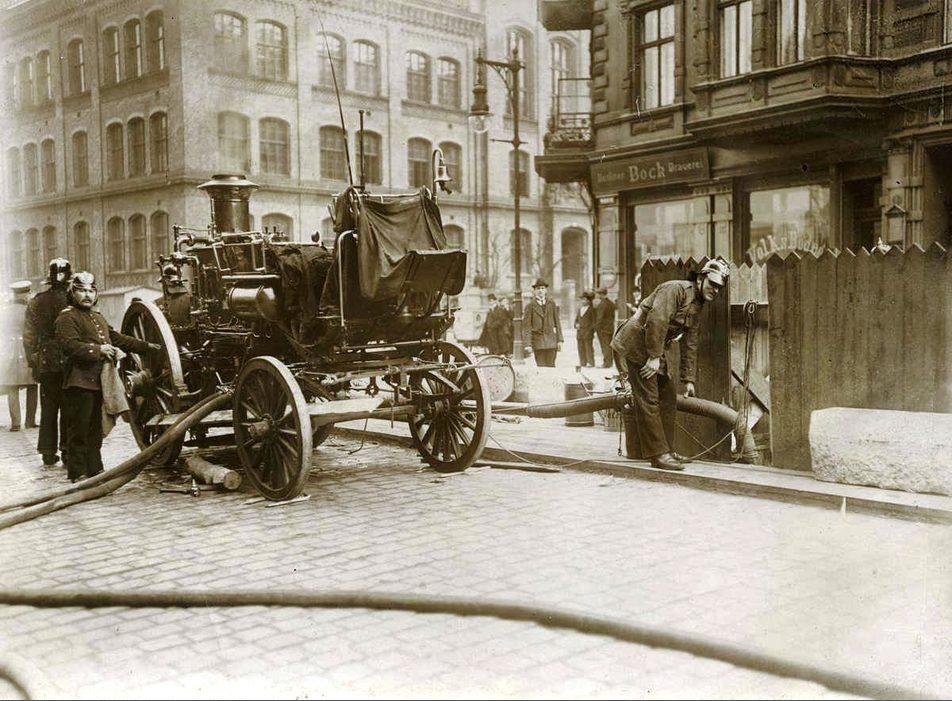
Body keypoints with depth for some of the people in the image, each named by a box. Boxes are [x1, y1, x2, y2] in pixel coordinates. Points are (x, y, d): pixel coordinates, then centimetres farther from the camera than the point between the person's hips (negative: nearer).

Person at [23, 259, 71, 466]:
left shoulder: (37, 301, 1)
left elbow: (29, 336, 3)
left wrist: (33, 362, 10)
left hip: (46, 364, 2)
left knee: (48, 408, 11)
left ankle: (49, 452, 14)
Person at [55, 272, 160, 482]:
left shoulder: (98, 317, 23)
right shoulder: (67, 317, -5)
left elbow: (118, 339, 27)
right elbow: (70, 345, -20)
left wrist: (148, 346, 24)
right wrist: (98, 349, -24)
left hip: (99, 382, 9)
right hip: (79, 382, -8)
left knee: (95, 430, 14)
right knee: (79, 430, -3)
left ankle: (95, 470, 22)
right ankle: (77, 472, 3)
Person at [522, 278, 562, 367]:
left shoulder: (551, 304, 12)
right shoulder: (530, 306, 2)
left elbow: (557, 322, 13)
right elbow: (526, 326, -1)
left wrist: (559, 340, 6)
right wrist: (527, 344, -7)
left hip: (551, 340, 2)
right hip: (538, 341, -2)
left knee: (551, 366, -2)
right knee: (541, 367, -5)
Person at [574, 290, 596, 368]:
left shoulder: (592, 310, 0)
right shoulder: (579, 309, 18)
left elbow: (594, 322, -3)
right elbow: (576, 320, 23)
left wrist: (590, 331, -10)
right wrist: (576, 324, 1)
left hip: (588, 333, -6)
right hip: (579, 332, 6)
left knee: (588, 347, -8)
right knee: (581, 348, 4)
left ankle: (591, 363, -4)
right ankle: (582, 363, 8)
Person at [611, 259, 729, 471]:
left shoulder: (697, 306, 15)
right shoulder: (676, 289, -15)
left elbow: (690, 344, 17)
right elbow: (657, 320, -27)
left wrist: (688, 379, 14)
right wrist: (654, 356, -27)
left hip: (654, 350, 10)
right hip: (637, 342, -10)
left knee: (669, 397, 13)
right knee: (648, 401, -11)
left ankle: (667, 451, 20)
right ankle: (659, 455, -10)